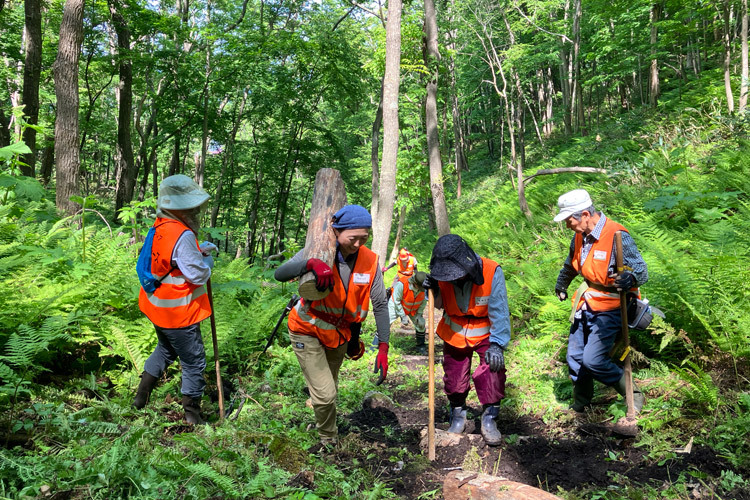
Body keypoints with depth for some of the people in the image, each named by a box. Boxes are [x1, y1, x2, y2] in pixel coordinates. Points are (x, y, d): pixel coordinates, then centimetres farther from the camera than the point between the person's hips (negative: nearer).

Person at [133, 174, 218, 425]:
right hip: (179, 314, -9)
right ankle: (192, 416, 19)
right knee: (194, 362, 7)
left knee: (165, 350, 31)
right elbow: (197, 275, -25)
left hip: (158, 308, 9)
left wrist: (199, 250, 2)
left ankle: (141, 396, 39)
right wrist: (207, 261, -5)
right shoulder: (183, 235, -26)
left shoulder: (159, 227, 2)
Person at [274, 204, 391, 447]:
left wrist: (383, 347, -16)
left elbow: (380, 304, -11)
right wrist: (312, 263, -51)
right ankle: (329, 441, 21)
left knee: (330, 389, 20)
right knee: (325, 394, -8)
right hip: (308, 333, -4)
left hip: (340, 333, 4)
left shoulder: (369, 260, -13)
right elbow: (280, 274, -33)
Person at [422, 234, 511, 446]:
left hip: (485, 334, -3)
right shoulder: (442, 273, -15)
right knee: (454, 377, 7)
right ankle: (458, 414, 31)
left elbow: (499, 311, -24)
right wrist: (434, 291, -21)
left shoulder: (491, 272, -26)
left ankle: (490, 419, 4)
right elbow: (440, 305, 2)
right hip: (454, 334, 3)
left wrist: (497, 344, -31)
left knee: (493, 371, -15)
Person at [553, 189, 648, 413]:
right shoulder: (580, 237, 3)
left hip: (609, 309, -8)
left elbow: (642, 271, -23)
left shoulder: (618, 236, -22)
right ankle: (580, 406, 32)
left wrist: (630, 278, -47)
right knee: (575, 357, 12)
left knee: (593, 360, -15)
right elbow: (570, 266, 24)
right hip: (585, 306, 8)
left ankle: (634, 396, 9)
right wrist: (561, 286, 40)